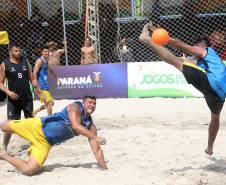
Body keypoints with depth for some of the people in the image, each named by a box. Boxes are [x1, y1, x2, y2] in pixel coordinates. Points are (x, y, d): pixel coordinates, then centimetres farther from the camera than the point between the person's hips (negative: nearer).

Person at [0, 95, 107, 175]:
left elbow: (96, 150, 2)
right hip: (38, 126, -4)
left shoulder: (90, 127, 1)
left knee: (29, 170, -10)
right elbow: (75, 126, -34)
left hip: (46, 143, 4)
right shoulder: (75, 107, -15)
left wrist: (105, 169, -6)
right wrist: (95, 137, -37)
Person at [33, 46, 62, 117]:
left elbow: (50, 70, 36)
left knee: (51, 103, 12)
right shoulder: (39, 61, -12)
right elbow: (34, 74, -19)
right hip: (41, 87, -10)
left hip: (45, 86, 10)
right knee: (49, 102, -11)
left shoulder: (46, 61, 17)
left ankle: (34, 112, 18)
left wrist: (57, 79, 41)